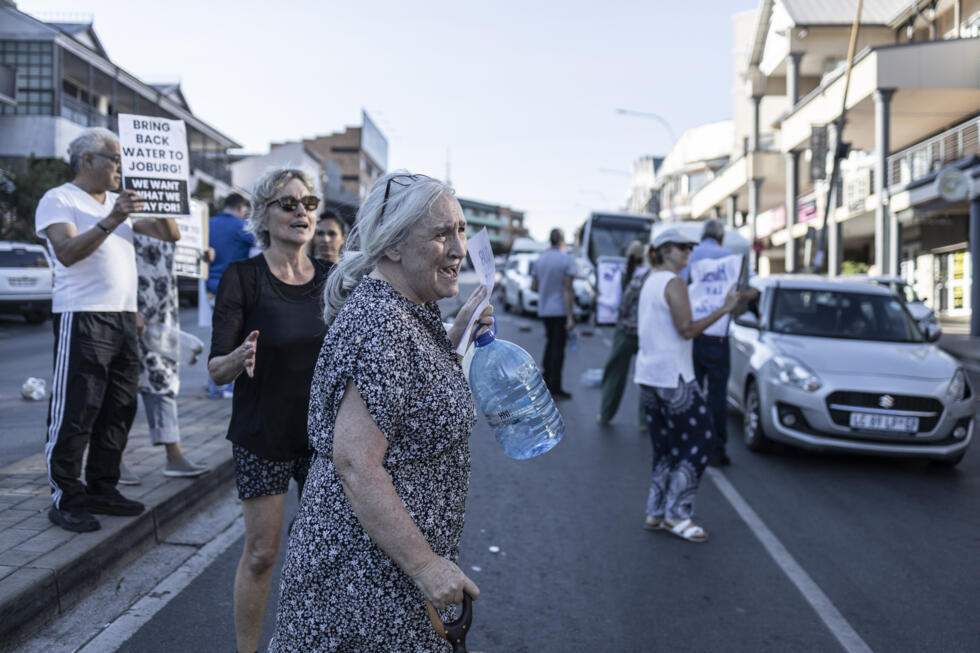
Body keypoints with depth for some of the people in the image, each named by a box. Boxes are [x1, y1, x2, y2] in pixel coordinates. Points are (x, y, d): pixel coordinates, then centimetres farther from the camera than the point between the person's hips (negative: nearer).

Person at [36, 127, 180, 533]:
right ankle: (65, 501, 3)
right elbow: (67, 252, -18)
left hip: (124, 318, 8)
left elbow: (170, 234, 18)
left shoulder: (121, 203, 19)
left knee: (118, 411, 10)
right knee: (74, 415, -5)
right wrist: (112, 220, -28)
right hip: (82, 318, -8)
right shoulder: (58, 200, -2)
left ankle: (102, 489, 20)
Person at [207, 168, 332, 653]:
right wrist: (240, 359, -31)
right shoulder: (243, 278, -10)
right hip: (263, 435, -4)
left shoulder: (330, 277, 3)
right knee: (261, 553, 3)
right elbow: (216, 370, -11)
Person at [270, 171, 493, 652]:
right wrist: (425, 565, -24)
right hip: (366, 571, -10)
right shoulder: (379, 324, -25)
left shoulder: (410, 310, 6)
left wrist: (457, 333, 8)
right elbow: (356, 464, -28)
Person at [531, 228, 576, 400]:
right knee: (558, 348, 0)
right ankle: (555, 389, 3)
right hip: (561, 310, -5)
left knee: (550, 343, 21)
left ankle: (546, 378, 23)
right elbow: (568, 290, -16)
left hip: (544, 310, 5)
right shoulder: (567, 260, -12)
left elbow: (534, 286, 8)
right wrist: (570, 317, -16)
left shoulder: (539, 260, 5)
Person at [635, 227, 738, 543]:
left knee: (664, 446, 14)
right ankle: (676, 513, -1)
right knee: (700, 438, -2)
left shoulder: (650, 281, 16)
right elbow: (687, 329, -19)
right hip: (672, 376, -10)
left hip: (648, 374, 10)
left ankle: (655, 513, 16)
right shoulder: (674, 283, -13)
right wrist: (724, 309, -20)